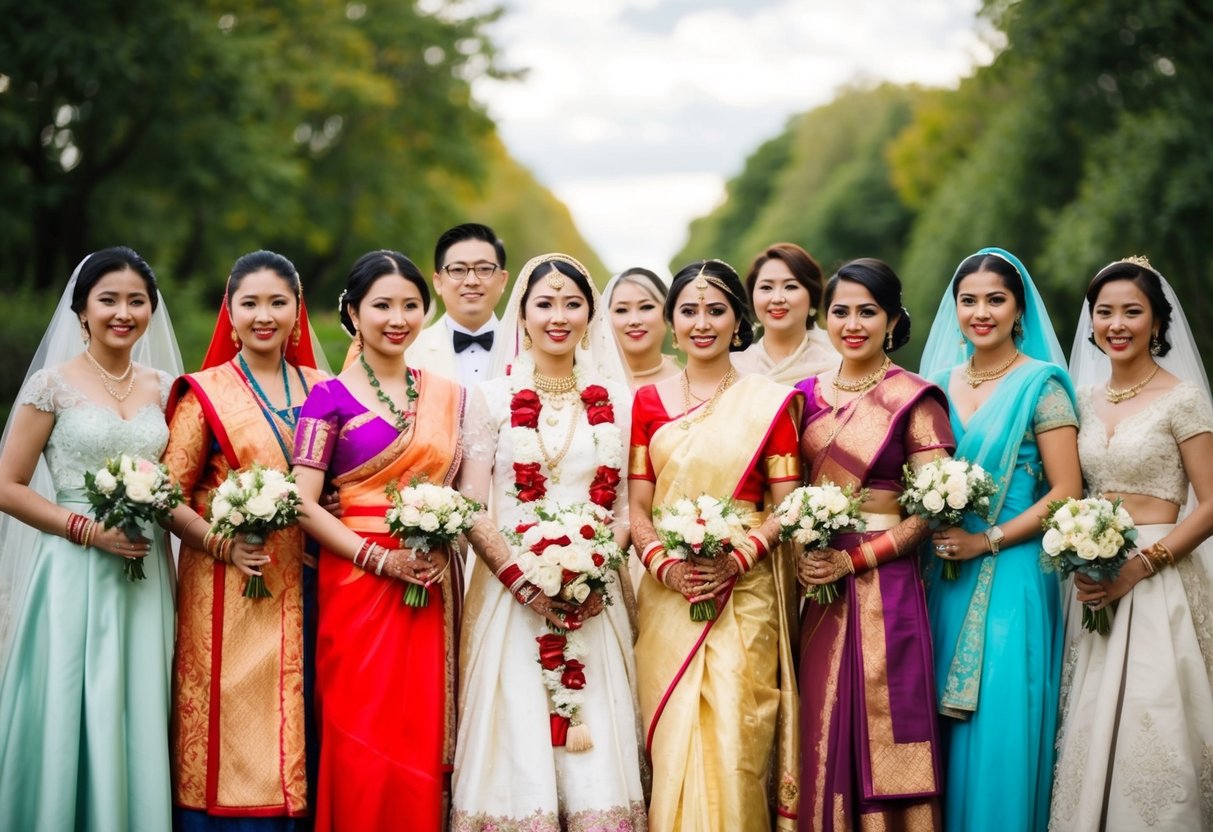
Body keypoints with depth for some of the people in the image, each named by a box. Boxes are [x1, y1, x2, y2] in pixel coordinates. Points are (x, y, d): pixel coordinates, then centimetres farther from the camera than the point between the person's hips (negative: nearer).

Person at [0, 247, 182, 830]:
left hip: (145, 575, 4)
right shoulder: (54, 384, -2)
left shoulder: (165, 387, 9)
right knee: (71, 720, -1)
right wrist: (88, 529, -13)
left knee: (137, 721, 6)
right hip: (74, 574, -4)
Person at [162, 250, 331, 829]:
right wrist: (224, 545, -17)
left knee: (294, 735, 5)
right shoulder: (204, 393, 2)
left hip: (304, 587, 3)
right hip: (229, 590, -3)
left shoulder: (322, 389, 12)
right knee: (231, 725, -3)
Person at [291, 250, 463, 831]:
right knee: (361, 744, -4)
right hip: (357, 582, -4)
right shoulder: (330, 398, -1)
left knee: (423, 739, 4)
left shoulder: (448, 396, 11)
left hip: (431, 589, 4)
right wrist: (381, 559, -16)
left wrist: (443, 545, -3)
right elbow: (304, 504, -8)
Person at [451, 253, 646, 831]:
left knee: (596, 755, -1)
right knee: (518, 752, -3)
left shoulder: (616, 403, 9)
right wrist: (524, 583, -13)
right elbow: (470, 508, -2)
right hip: (511, 597, -2)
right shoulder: (493, 399, 3)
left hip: (594, 605, 2)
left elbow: (625, 506, 9)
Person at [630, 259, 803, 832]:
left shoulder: (769, 401, 2)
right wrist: (664, 565, -10)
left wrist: (737, 559, -15)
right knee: (674, 743, 1)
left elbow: (786, 505, 0)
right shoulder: (649, 402, 9)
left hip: (744, 594, -2)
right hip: (668, 596, 2)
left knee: (733, 740, -5)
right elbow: (636, 506, 7)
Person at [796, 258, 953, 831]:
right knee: (821, 730, 7)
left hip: (884, 585, -4)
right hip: (817, 585, 5)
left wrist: (852, 559, -15)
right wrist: (800, 553, 0)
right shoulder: (810, 394, 11)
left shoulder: (914, 399, -4)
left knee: (882, 727, -2)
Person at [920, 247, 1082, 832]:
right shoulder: (939, 383, 11)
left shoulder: (1040, 384, -4)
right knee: (947, 729, 6)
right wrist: (931, 538, 1)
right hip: (944, 577, 5)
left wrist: (987, 541, -14)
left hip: (1012, 576, -5)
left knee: (1000, 728, -4)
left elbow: (1066, 492, -9)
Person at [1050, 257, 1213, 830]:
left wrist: (1140, 567, -18)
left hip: (1156, 583, -5)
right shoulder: (1085, 400, 11)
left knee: (1150, 734, -8)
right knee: (1092, 732, 6)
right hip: (1092, 583, 5)